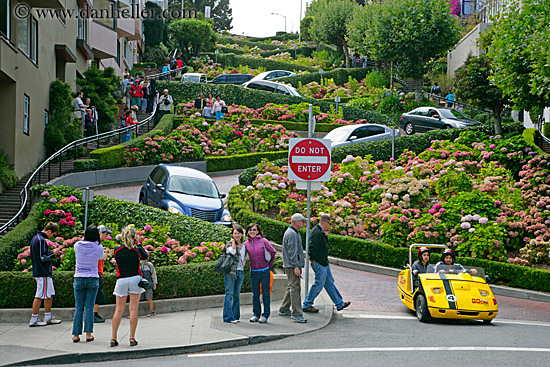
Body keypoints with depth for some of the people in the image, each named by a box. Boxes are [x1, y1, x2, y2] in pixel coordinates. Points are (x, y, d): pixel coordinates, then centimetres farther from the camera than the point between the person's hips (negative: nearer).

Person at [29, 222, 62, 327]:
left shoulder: (35, 238, 15)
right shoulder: (41, 240, -17)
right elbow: (43, 257, -21)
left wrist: (51, 252, 13)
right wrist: (53, 253, -6)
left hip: (38, 271, 10)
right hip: (43, 273, -10)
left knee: (50, 294, 15)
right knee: (39, 296, -4)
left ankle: (48, 317, 20)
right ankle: (33, 320, 0)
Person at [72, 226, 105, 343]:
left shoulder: (77, 245, -3)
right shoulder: (98, 248, -7)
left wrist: (86, 238, 22)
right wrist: (96, 241, 20)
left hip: (79, 279, 1)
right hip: (93, 279, -1)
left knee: (78, 308, 5)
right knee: (89, 307, 3)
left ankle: (76, 335, 3)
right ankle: (88, 334, 0)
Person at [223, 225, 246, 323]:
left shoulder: (244, 245, 15)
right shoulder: (229, 244, -3)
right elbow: (232, 251, -25)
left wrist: (243, 263, 13)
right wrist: (233, 242, -11)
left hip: (240, 272, 6)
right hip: (230, 271, -6)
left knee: (237, 295, 11)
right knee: (229, 294, -7)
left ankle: (235, 316, 16)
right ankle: (228, 317, -6)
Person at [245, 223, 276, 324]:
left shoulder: (263, 241, -7)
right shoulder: (246, 244, 0)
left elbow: (273, 252, 3)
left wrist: (270, 264, 5)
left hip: (264, 271, -3)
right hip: (253, 272, 3)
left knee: (265, 294, 2)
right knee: (255, 294, 9)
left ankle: (265, 315, 8)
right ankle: (256, 314, 18)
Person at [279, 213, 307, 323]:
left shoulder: (295, 233, 19)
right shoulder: (292, 234, -16)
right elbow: (292, 252, -21)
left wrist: (298, 265, 24)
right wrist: (296, 266, -23)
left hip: (294, 265, 11)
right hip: (292, 266, -11)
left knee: (291, 287, 17)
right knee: (295, 288, -12)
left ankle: (284, 310, 25)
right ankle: (296, 313, -15)